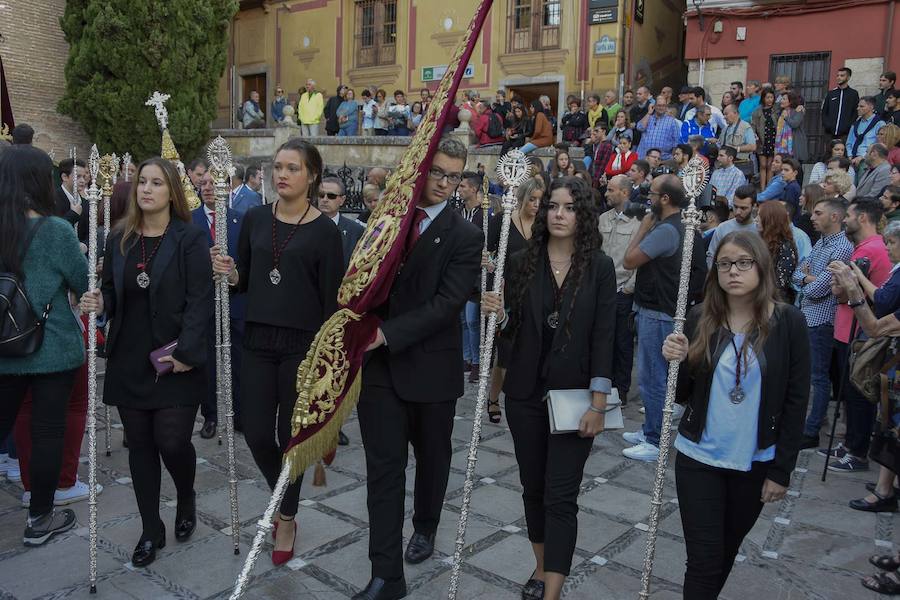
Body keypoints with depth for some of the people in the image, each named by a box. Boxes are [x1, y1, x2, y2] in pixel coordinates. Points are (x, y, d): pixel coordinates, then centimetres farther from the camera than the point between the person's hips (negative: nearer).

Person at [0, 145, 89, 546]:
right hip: (53, 349, -5)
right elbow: (85, 284, -6)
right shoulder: (55, 230, -16)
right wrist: (78, 259, 11)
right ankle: (39, 519, 18)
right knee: (47, 431, 6)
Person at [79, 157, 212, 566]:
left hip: (175, 362, -5)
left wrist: (187, 352, -19)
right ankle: (151, 529, 24)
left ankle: (186, 500, 27)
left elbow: (200, 301, -12)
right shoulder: (120, 240, 10)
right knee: (140, 444, 9)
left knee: (172, 440, -7)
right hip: (129, 362, 5)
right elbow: (111, 292, 15)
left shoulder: (190, 239, -6)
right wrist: (100, 302, -8)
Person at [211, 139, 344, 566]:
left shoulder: (325, 232, -7)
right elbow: (245, 281, 12)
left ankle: (286, 519, 28)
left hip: (302, 344, -4)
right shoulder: (255, 219, 5)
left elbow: (332, 300, -7)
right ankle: (284, 496, 36)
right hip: (258, 341, 4)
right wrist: (230, 273, -11)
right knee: (256, 434, 6)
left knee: (291, 434, 6)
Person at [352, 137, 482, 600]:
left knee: (432, 455, 19)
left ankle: (425, 527, 45)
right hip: (378, 362, 2)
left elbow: (447, 302, -17)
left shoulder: (465, 237, -7)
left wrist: (388, 333, -24)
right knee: (383, 466, 1)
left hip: (431, 365, -2)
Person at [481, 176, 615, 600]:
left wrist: (598, 404, -11)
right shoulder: (522, 263, 0)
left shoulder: (600, 268, -6)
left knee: (560, 496, -3)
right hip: (525, 393, 3)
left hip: (574, 395, -3)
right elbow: (511, 330, 4)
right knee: (532, 487, 16)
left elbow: (603, 338, -8)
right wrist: (498, 314, -19)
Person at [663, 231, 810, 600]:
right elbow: (682, 396, 1)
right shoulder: (700, 319, -5)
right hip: (699, 458, 0)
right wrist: (676, 362, -19)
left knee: (727, 550, 18)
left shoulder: (787, 323, -8)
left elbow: (796, 402, -4)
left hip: (756, 462, 0)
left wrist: (781, 471, -3)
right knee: (703, 560, 1)